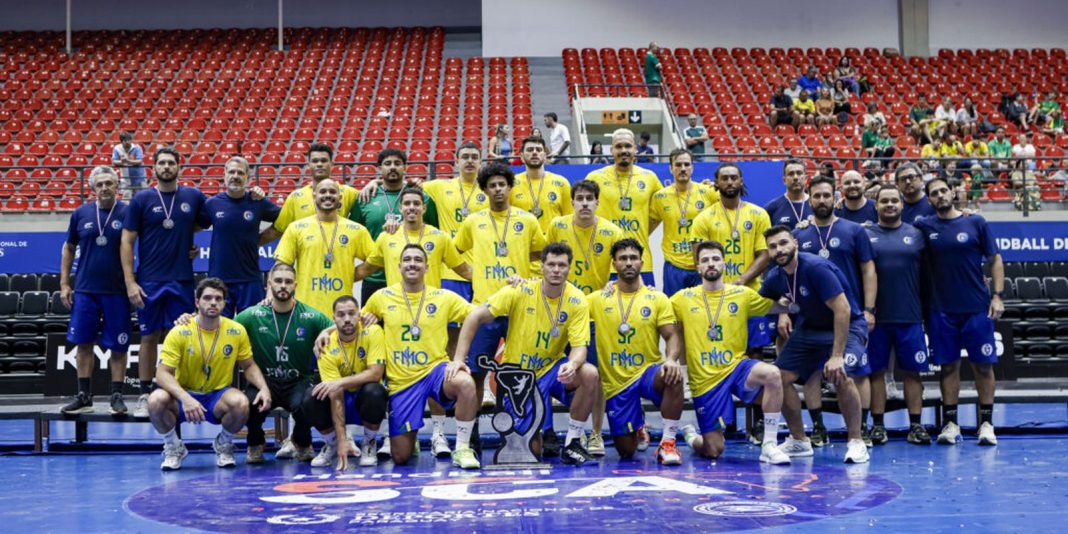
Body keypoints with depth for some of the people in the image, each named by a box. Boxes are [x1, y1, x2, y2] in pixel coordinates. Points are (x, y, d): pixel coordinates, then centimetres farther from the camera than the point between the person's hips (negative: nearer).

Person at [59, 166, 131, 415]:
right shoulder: (81, 214, 4)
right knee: (84, 343, 5)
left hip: (117, 291, -2)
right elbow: (69, 249, 12)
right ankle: (84, 396, 13)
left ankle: (117, 396, 11)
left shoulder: (127, 213, -3)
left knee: (118, 347, 1)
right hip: (84, 290, 2)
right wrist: (64, 284, 7)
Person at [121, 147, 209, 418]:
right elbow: (127, 242, -2)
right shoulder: (141, 199, -1)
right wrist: (130, 282, -8)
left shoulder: (194, 197, 3)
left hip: (182, 281, 1)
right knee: (149, 337, 5)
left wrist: (187, 234, 2)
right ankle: (145, 395, 12)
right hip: (149, 282, -1)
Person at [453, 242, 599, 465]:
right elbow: (475, 317, -14)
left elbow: (580, 346, -16)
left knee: (590, 375, -30)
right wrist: (459, 359, -21)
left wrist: (572, 365, -41)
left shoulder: (577, 301, -10)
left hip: (551, 368, 2)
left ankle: (571, 444, -12)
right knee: (532, 449, -10)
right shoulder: (520, 291, -14)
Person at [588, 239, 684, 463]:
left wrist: (671, 359, -23)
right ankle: (636, 426, 38)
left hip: (648, 372, -1)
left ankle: (668, 442, -21)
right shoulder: (599, 299, 4)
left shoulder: (657, 299, 2)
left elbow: (672, 336, -3)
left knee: (673, 376, -38)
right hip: (615, 382, 1)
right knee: (626, 451, -1)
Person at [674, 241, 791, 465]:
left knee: (772, 374, -34)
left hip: (736, 367, 1)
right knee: (713, 451, -3)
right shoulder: (683, 299, 2)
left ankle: (769, 445, -21)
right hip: (705, 379, -1)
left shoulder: (742, 294, 3)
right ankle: (691, 436, 36)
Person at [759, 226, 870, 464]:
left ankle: (856, 442, -11)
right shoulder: (775, 277, -7)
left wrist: (837, 356, -34)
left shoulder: (816, 267, -28)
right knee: (781, 377, -4)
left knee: (841, 377, -30)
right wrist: (782, 313, -2)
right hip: (809, 327, 7)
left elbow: (842, 310, -31)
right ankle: (799, 441, 13)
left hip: (847, 326, -7)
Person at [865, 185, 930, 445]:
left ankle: (916, 425, 9)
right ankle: (878, 425, 11)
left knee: (912, 371, 3)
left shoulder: (915, 234, 9)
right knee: (876, 371, 4)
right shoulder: (865, 234, 5)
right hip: (877, 317, -1)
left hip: (910, 316, 1)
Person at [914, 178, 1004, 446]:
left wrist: (997, 295, -5)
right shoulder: (924, 227, 3)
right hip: (942, 310, 1)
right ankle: (950, 424, 13)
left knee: (983, 365, 3)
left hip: (977, 308, -1)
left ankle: (986, 423, 11)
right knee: (948, 366, 6)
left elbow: (995, 260, 3)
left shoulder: (976, 222, 1)